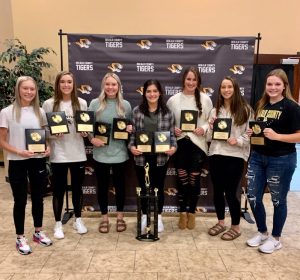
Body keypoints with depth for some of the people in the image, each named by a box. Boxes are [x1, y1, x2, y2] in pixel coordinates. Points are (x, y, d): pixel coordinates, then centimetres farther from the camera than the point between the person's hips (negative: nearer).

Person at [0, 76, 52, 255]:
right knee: (20, 200, 7)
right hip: (17, 162, -3)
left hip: (38, 161, 4)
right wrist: (19, 151, -21)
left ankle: (39, 232, 33)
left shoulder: (40, 112, 4)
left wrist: (47, 147, -7)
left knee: (38, 198, 14)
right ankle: (20, 238, 24)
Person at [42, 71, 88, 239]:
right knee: (59, 189, 8)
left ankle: (78, 220, 32)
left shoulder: (82, 103, 3)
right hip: (58, 154, -2)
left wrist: (86, 132, -11)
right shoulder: (49, 104, -3)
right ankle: (58, 224, 25)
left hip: (78, 153, 2)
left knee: (77, 188, 14)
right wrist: (54, 134, -18)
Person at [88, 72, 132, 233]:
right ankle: (104, 218, 29)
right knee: (102, 186, 11)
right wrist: (92, 139, -14)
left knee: (119, 185, 12)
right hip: (100, 153, 0)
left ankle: (120, 217, 31)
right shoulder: (95, 104, -1)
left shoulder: (125, 105, 3)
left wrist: (130, 129, -11)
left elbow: (131, 125, 11)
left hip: (119, 152, 1)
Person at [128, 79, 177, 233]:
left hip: (160, 157, 0)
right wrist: (131, 146, -14)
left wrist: (173, 147, -15)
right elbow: (132, 133, 1)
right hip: (141, 156, 0)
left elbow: (172, 134, 2)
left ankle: (158, 217, 32)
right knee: (143, 187, 13)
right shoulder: (137, 111, -1)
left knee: (159, 187, 13)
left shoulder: (167, 112, 0)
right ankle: (144, 216, 32)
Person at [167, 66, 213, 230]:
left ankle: (191, 212, 27)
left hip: (197, 144, 0)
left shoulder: (205, 99, 1)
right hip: (180, 144, 1)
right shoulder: (173, 100, 2)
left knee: (194, 180, 6)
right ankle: (183, 213, 27)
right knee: (182, 180, 8)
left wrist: (204, 129, -14)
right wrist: (173, 129, -12)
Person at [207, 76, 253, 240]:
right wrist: (211, 128, -8)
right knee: (217, 190, 12)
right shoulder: (215, 110, 11)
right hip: (216, 154, 4)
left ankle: (235, 227, 20)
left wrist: (237, 141, -21)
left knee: (231, 192, 1)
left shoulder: (245, 110, -1)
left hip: (235, 156, -4)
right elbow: (210, 137, 11)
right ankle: (220, 222, 31)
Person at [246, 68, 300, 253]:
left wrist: (276, 136, -25)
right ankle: (262, 232, 33)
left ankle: (276, 239, 29)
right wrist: (252, 132, -1)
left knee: (278, 200, 9)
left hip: (281, 160, -6)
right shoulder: (261, 105, 11)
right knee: (253, 197, 10)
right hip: (257, 157, 6)